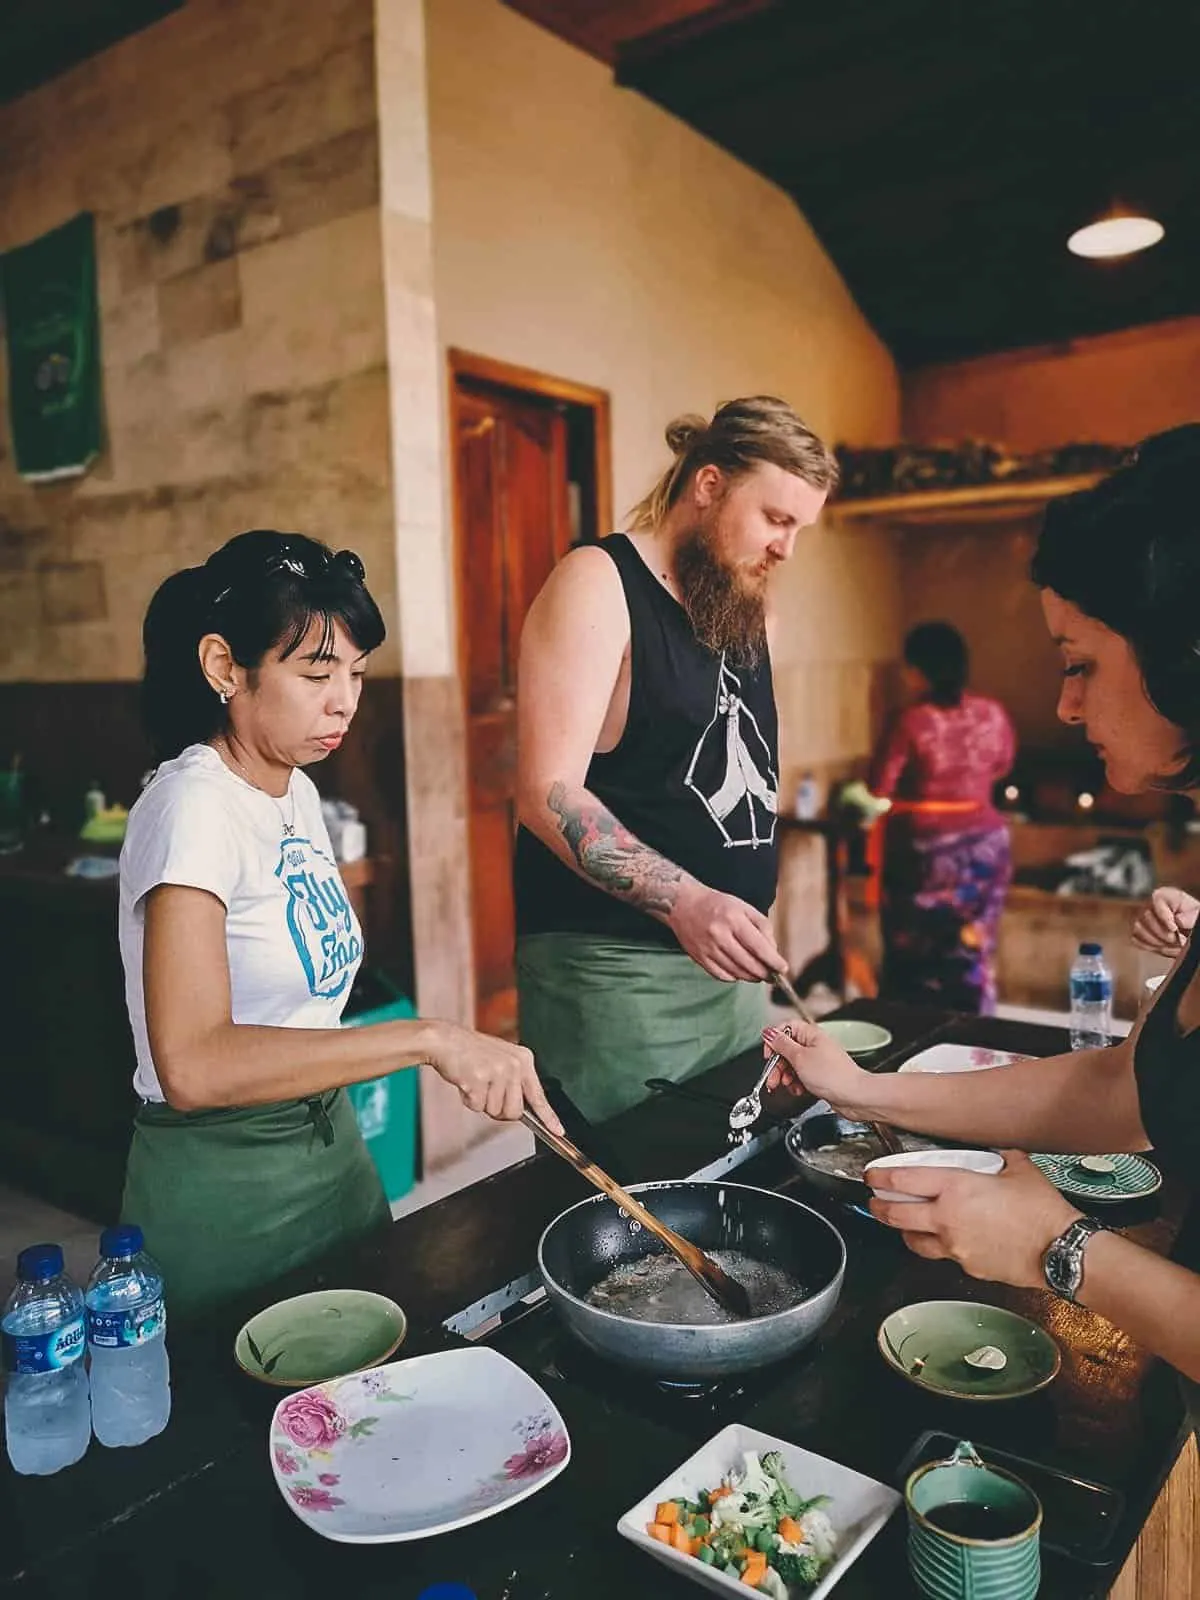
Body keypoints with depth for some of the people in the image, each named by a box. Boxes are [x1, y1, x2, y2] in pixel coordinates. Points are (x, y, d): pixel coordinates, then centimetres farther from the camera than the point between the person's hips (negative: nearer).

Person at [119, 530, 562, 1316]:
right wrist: (430, 1038, -37)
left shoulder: (298, 791, 3)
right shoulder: (193, 807, -23)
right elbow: (192, 1065, -34)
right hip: (223, 1182, -8)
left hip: (331, 1139, 8)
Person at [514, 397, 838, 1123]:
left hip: (730, 967, 8)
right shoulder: (598, 585, -9)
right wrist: (681, 899, -29)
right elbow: (548, 792, -18)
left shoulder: (746, 606, 15)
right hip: (615, 971, -7)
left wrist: (746, 923, 11)